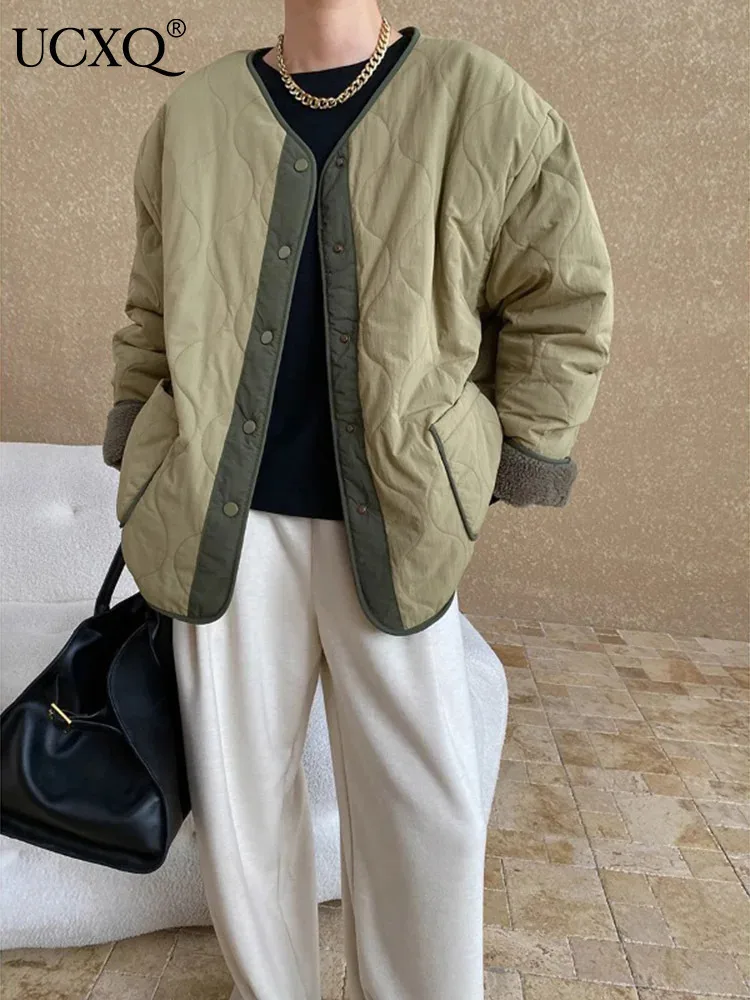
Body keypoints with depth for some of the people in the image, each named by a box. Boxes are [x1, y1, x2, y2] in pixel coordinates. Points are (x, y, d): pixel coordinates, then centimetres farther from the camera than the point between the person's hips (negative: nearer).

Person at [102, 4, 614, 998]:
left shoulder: (485, 105, 1)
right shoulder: (193, 114, 9)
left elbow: (565, 302, 4)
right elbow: (149, 317, 14)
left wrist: (517, 464, 1)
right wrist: (142, 486, 13)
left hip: (392, 523, -1)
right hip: (225, 517, 2)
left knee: (425, 800, 8)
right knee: (239, 787, 12)